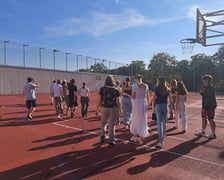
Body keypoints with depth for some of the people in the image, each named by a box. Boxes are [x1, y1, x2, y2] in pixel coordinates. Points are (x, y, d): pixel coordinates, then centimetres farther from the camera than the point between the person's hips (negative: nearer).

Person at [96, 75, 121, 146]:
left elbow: (100, 100, -4)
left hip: (104, 108, 1)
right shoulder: (116, 90, -4)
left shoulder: (102, 89, -3)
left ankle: (102, 136, 7)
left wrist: (97, 109, 3)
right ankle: (111, 140, 15)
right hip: (113, 108, 0)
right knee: (112, 124, 9)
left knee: (103, 123, 20)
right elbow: (118, 102, -6)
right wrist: (120, 110, 5)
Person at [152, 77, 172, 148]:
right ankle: (163, 135, 41)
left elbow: (153, 99, -6)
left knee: (159, 123, -2)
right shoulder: (168, 89, 3)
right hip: (165, 105, 3)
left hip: (158, 106, -3)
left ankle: (161, 141, -6)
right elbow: (170, 99, 4)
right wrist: (171, 106, 14)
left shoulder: (156, 89, -6)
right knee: (164, 122, 20)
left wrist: (153, 107, 4)